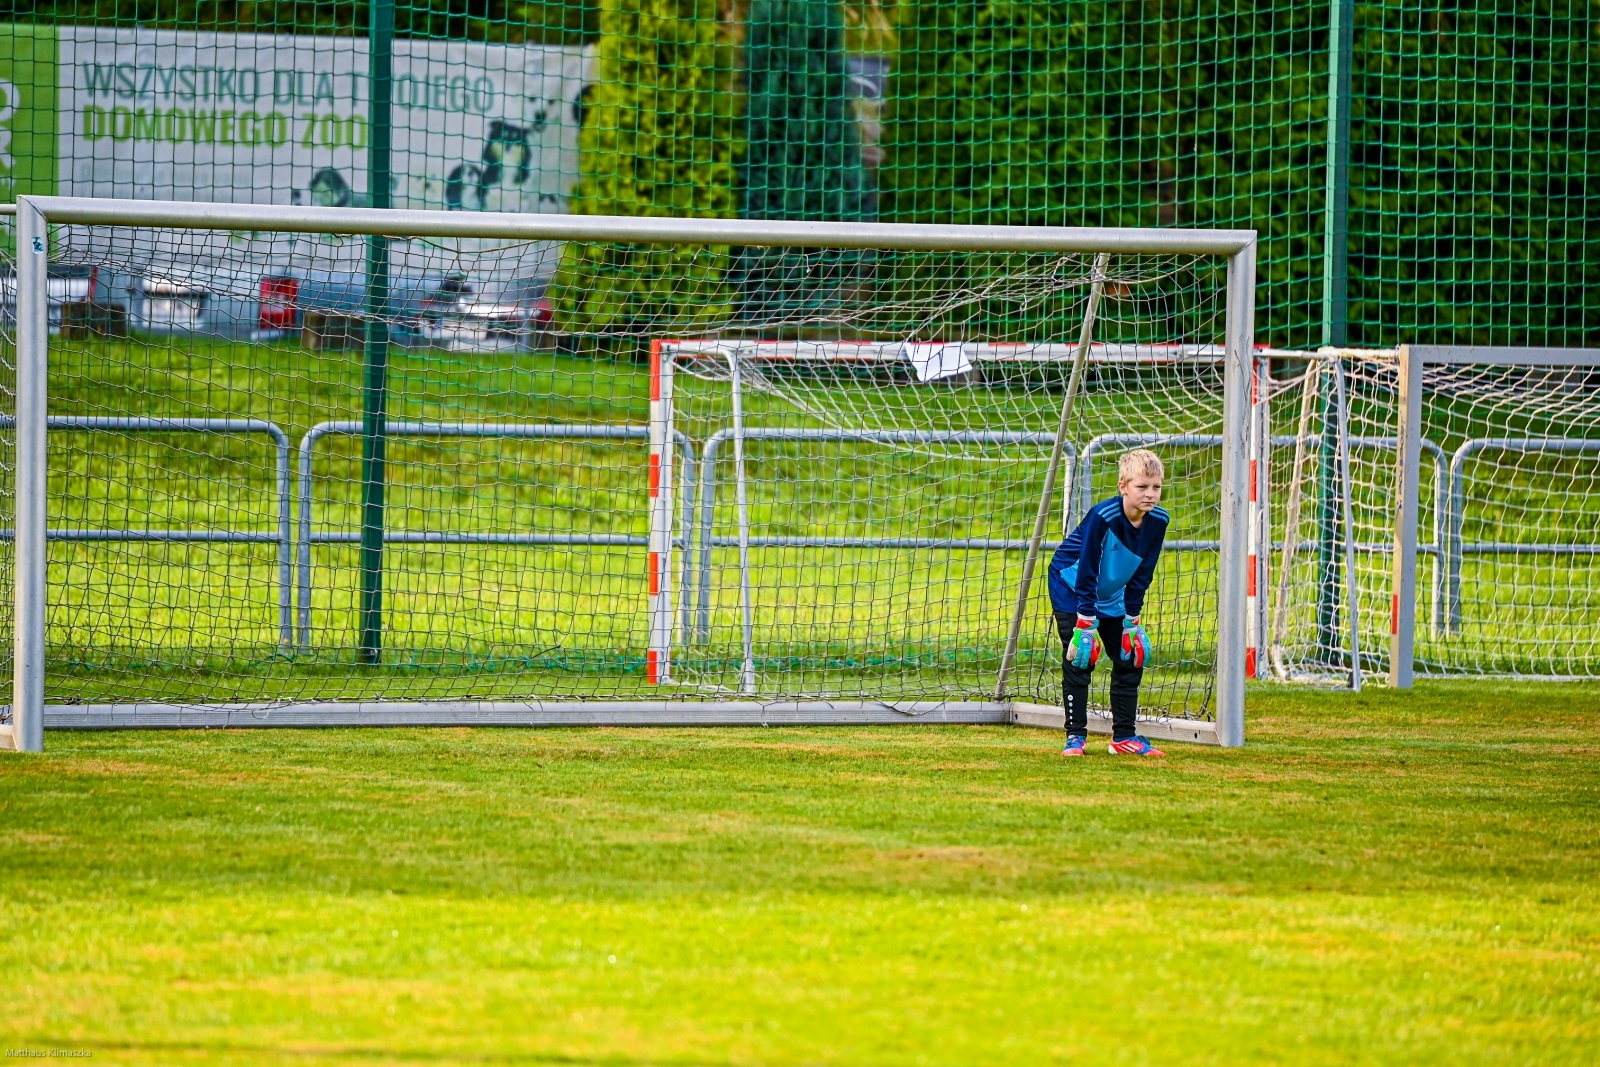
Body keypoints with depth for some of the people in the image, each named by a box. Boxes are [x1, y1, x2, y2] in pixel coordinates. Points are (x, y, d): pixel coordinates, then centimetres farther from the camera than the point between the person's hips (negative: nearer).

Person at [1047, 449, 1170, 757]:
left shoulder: (1158, 521, -15)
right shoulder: (1103, 517, -33)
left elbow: (1141, 576, -3)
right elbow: (1086, 575, -28)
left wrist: (1132, 621, -3)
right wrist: (1086, 623, -27)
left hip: (1112, 596, 6)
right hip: (1072, 587, -6)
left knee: (1130, 660, 3)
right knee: (1079, 661, -12)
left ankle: (1125, 736, 10)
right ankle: (1075, 736, -6)